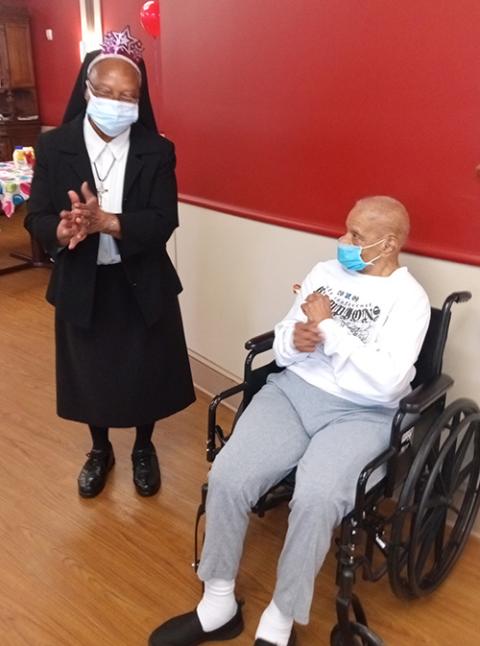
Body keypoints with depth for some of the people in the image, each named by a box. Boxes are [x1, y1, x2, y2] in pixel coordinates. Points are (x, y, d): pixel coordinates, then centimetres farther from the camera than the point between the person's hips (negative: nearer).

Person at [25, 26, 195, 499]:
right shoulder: (53, 146, -6)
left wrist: (105, 222, -31)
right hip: (81, 286, 1)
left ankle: (143, 449, 40)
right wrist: (65, 230, -31)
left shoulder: (157, 151, -8)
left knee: (144, 373, 12)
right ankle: (100, 451, 43)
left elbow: (163, 222, -16)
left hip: (142, 286, 0)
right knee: (90, 373, 16)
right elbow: (36, 220, -8)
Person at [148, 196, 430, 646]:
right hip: (292, 390, 5)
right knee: (227, 476, -17)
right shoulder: (325, 272, 10)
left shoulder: (409, 299, -5)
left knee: (316, 499, -31)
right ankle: (218, 605, 4)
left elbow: (386, 383, -20)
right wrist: (295, 341, -12)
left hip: (359, 414, -4)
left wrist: (328, 327, -15)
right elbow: (281, 348, 12)